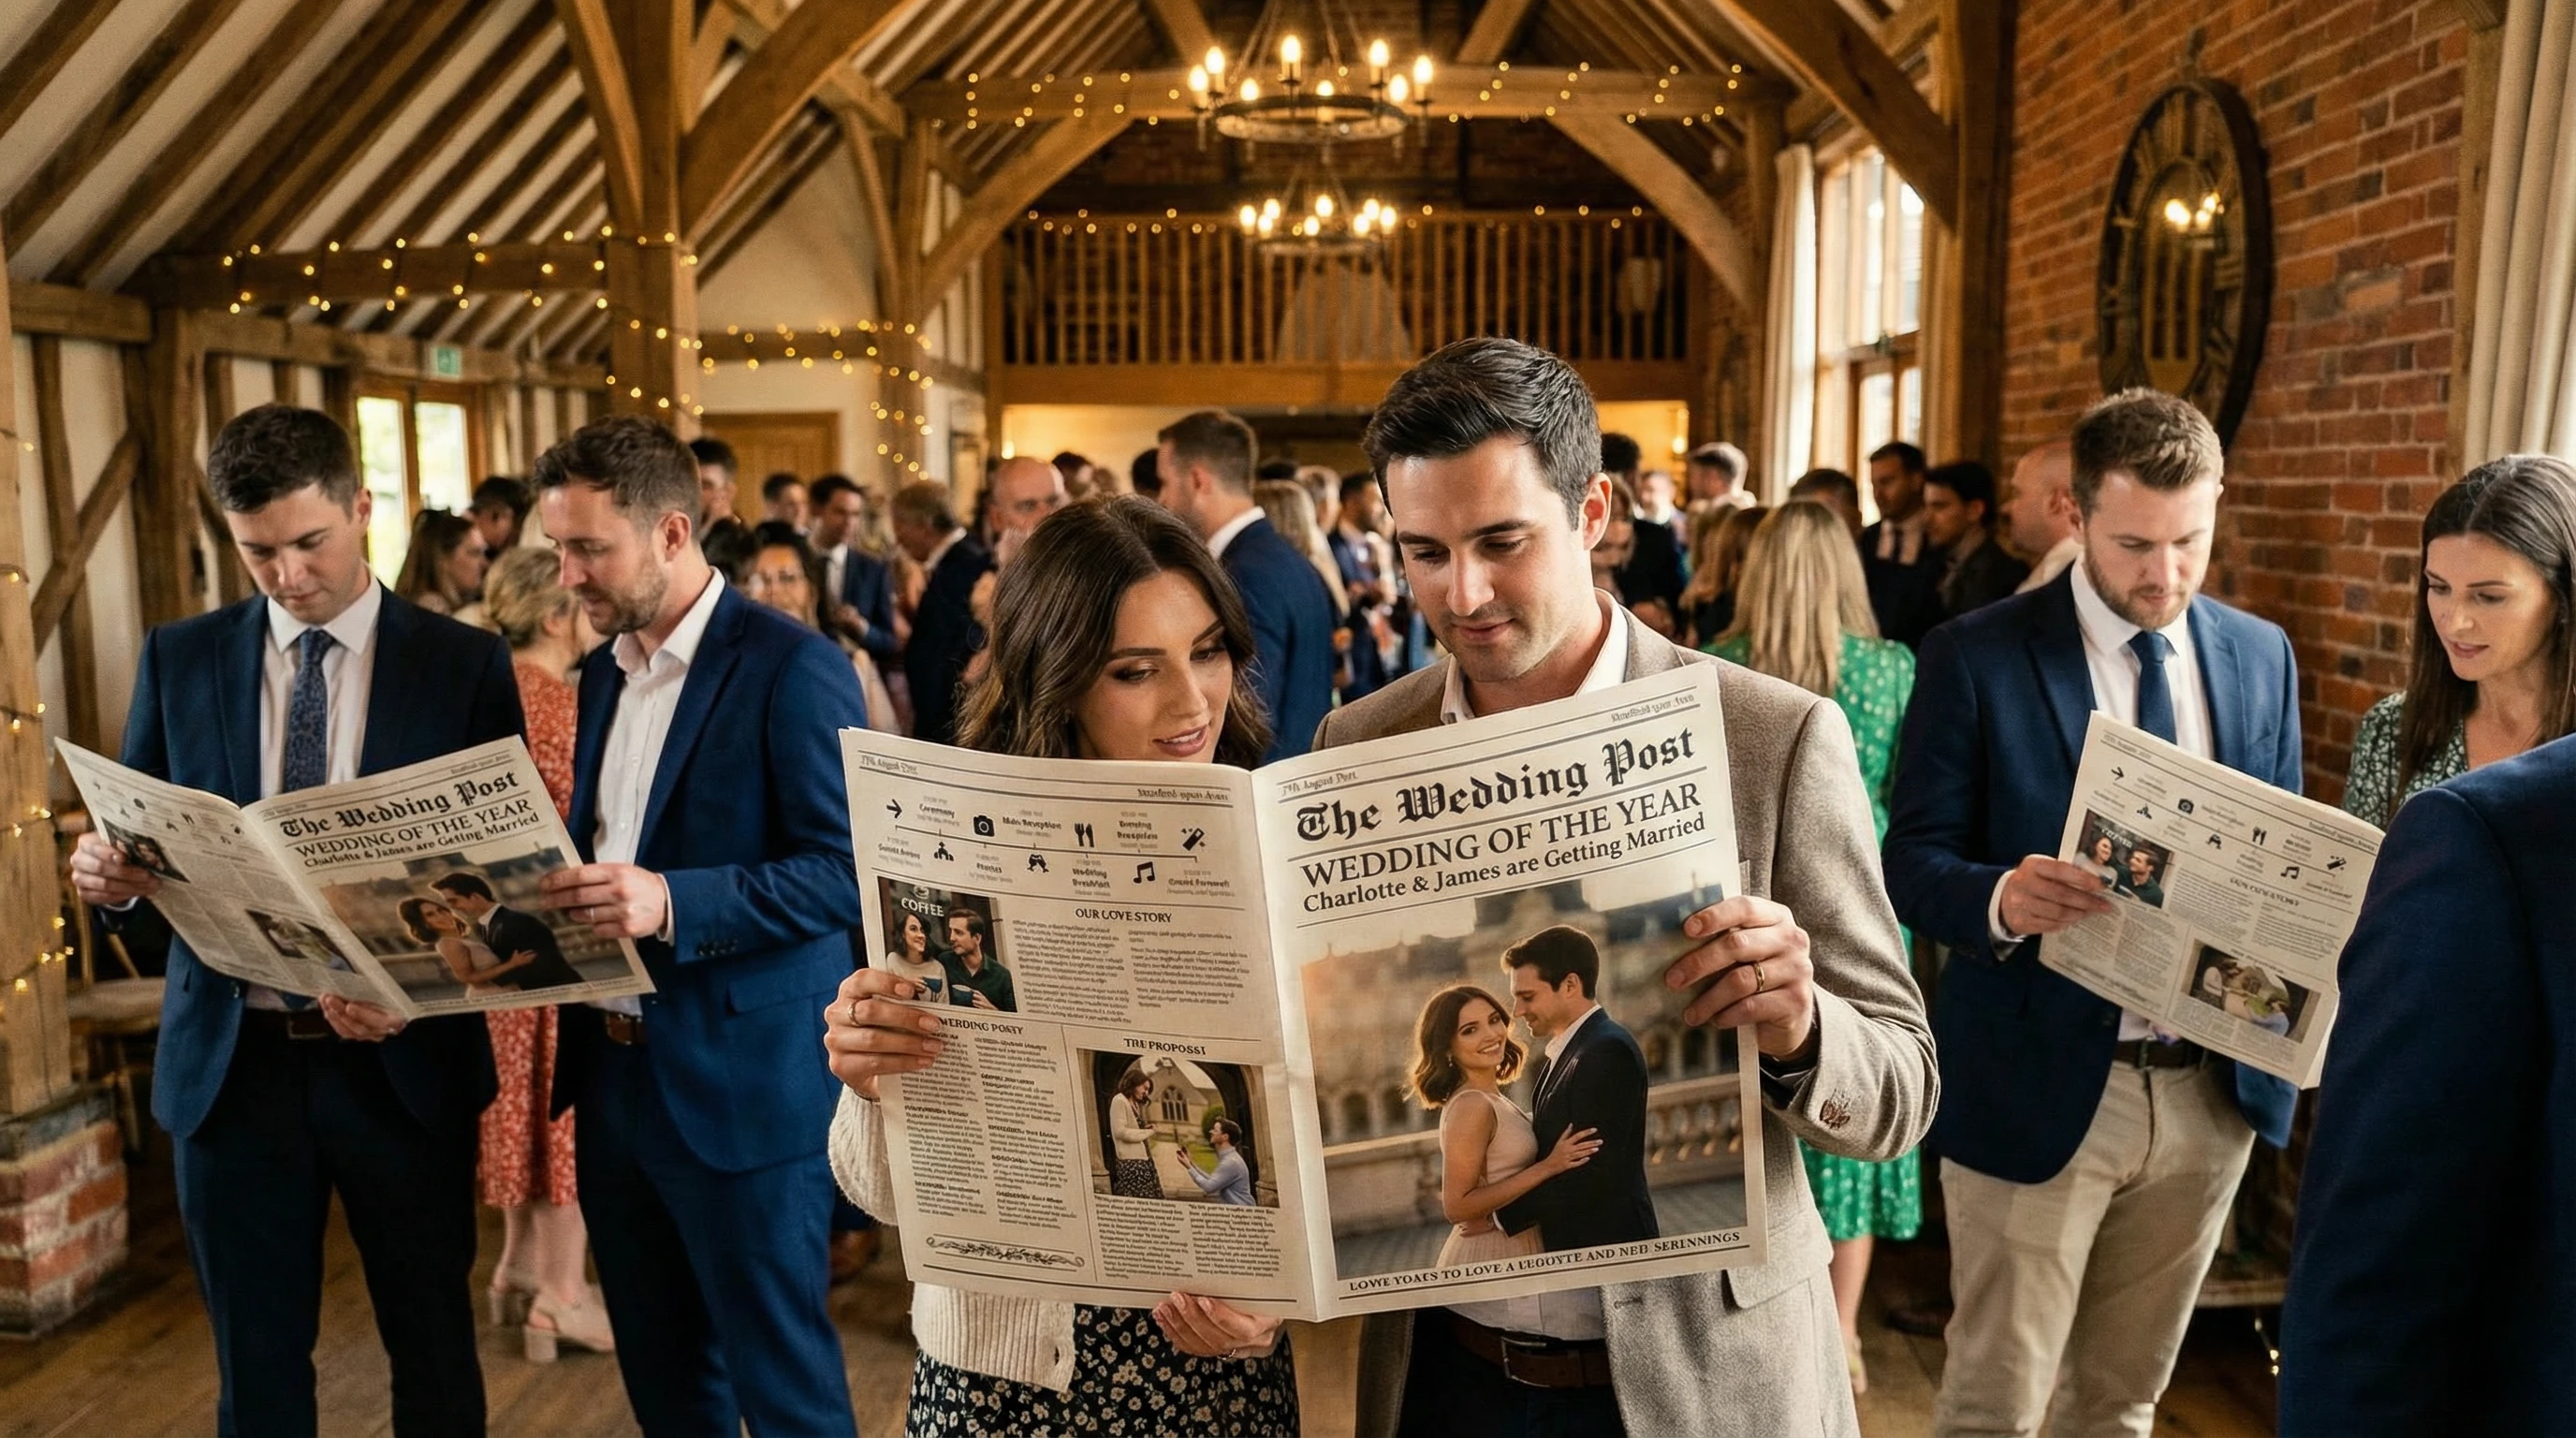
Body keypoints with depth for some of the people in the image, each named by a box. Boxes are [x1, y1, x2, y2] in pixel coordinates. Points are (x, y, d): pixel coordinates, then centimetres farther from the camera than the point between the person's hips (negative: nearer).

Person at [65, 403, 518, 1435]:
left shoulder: (463, 664, -4)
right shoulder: (178, 660, 4)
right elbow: (142, 844, 8)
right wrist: (107, 872, -15)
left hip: (402, 1060, -2)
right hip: (230, 1059, 2)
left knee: (434, 1352, 12)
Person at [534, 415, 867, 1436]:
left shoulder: (792, 668, -15)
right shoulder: (605, 670, 11)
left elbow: (848, 871, -18)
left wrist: (673, 901, -29)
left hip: (742, 1088, -8)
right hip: (612, 1075, 8)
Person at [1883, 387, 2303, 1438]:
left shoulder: (2262, 657, 6)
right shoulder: (1974, 658, -9)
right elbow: (1912, 860, -9)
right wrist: (2000, 897, -31)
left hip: (2212, 1088, 4)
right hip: (2039, 1086, -4)